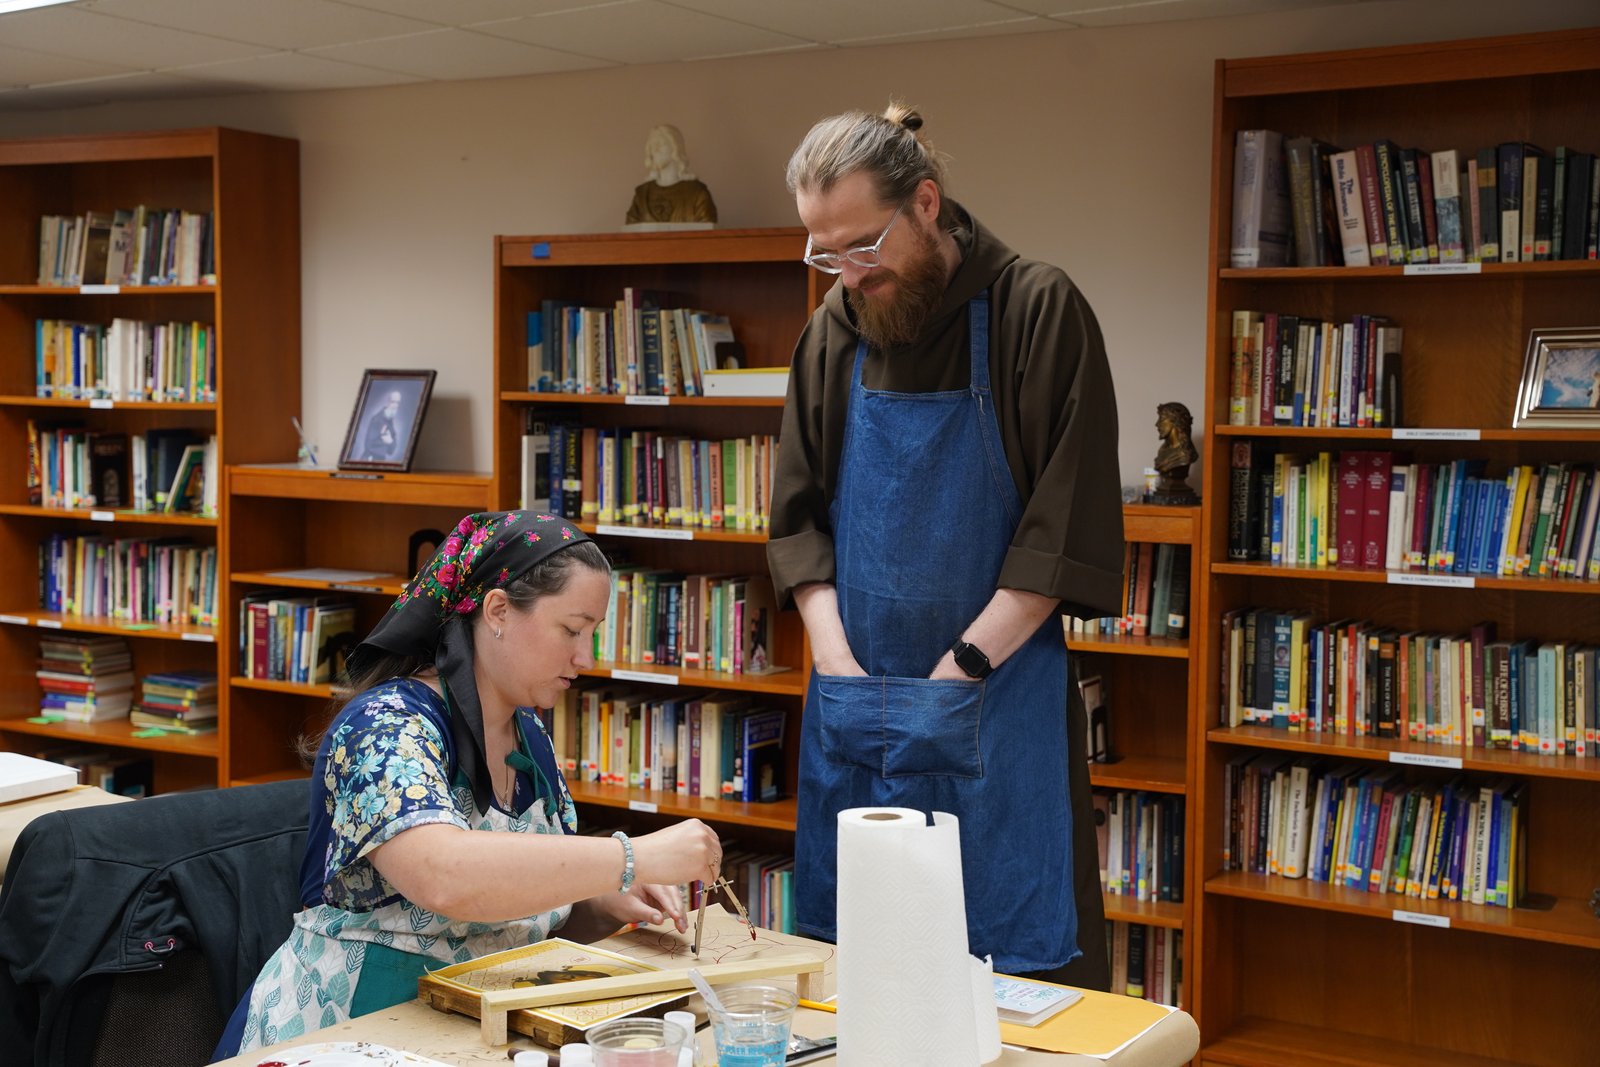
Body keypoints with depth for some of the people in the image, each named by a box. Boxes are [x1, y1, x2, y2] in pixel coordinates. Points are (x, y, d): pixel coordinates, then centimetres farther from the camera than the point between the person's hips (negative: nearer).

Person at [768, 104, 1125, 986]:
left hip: (996, 700, -4)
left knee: (1017, 962, 0)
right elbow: (798, 518, 10)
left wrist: (958, 672, -12)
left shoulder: (1038, 310, -6)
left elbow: (1066, 532, -9)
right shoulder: (835, 330, 8)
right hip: (852, 708, 4)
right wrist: (839, 666, -3)